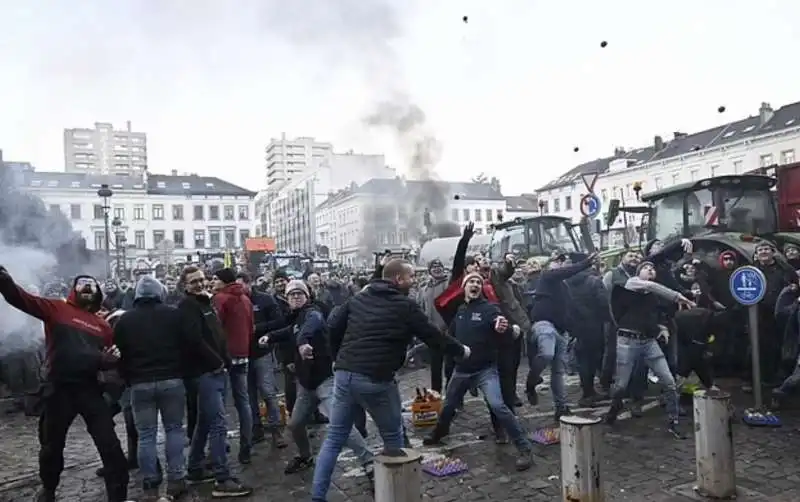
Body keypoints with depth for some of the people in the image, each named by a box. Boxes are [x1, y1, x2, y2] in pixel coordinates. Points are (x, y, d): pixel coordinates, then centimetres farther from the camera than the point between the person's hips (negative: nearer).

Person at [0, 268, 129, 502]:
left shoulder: (102, 324, 10)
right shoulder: (56, 308, 1)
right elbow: (21, 298, -13)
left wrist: (113, 358, -5)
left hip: (90, 388, 2)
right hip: (58, 389, -1)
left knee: (109, 444, 0)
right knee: (52, 444, 19)